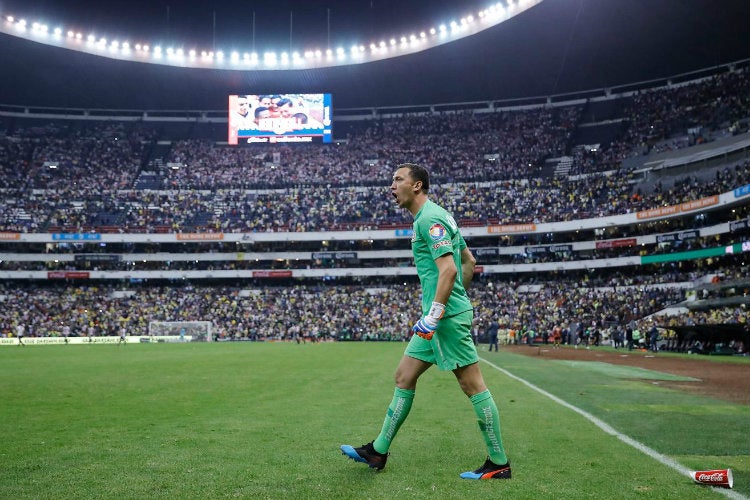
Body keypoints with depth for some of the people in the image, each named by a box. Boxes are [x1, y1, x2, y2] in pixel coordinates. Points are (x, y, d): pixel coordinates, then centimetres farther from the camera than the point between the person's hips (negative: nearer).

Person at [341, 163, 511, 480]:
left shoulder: (429, 218, -12)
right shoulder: (433, 216, 17)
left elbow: (448, 269, -22)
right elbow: (469, 262, 22)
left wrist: (433, 315, -21)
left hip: (448, 317, -10)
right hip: (443, 314, 10)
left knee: (473, 385, -3)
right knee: (404, 377, 11)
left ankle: (499, 463, 8)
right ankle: (378, 451, 19)